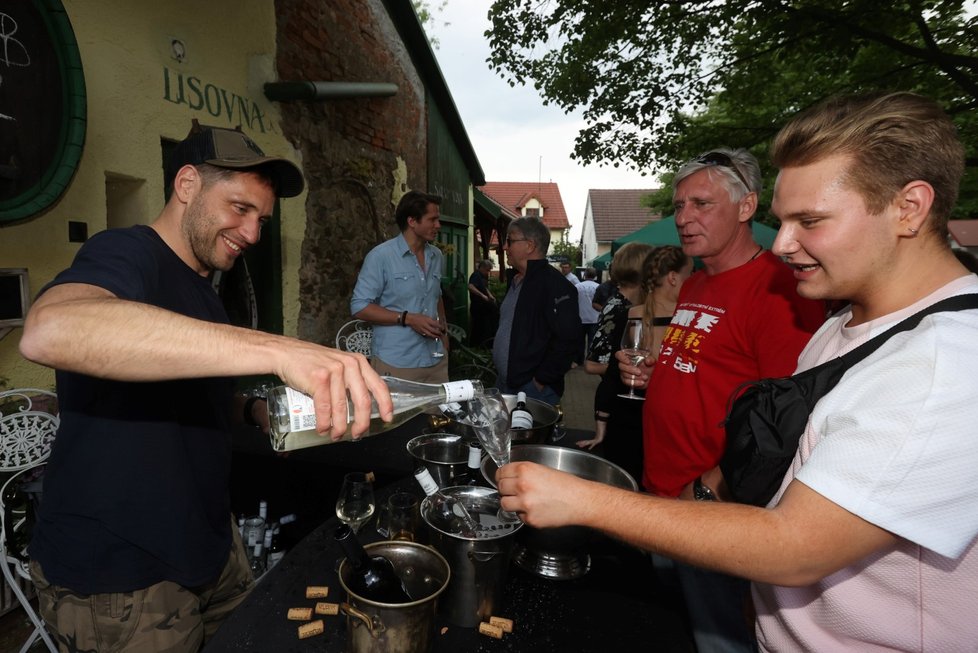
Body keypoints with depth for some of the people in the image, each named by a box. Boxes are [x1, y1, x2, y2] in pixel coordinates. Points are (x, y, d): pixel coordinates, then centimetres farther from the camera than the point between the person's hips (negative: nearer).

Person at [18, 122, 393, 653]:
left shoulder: (201, 292, 12)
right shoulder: (125, 254, -16)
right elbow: (47, 331, -40)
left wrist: (258, 407, 1)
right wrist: (277, 350, -48)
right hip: (119, 583, -8)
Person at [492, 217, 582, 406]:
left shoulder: (555, 285, -16)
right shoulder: (516, 281, 13)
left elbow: (568, 339, -23)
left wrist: (541, 381, -18)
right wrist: (501, 375, 15)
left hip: (534, 391, -8)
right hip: (504, 384, 8)